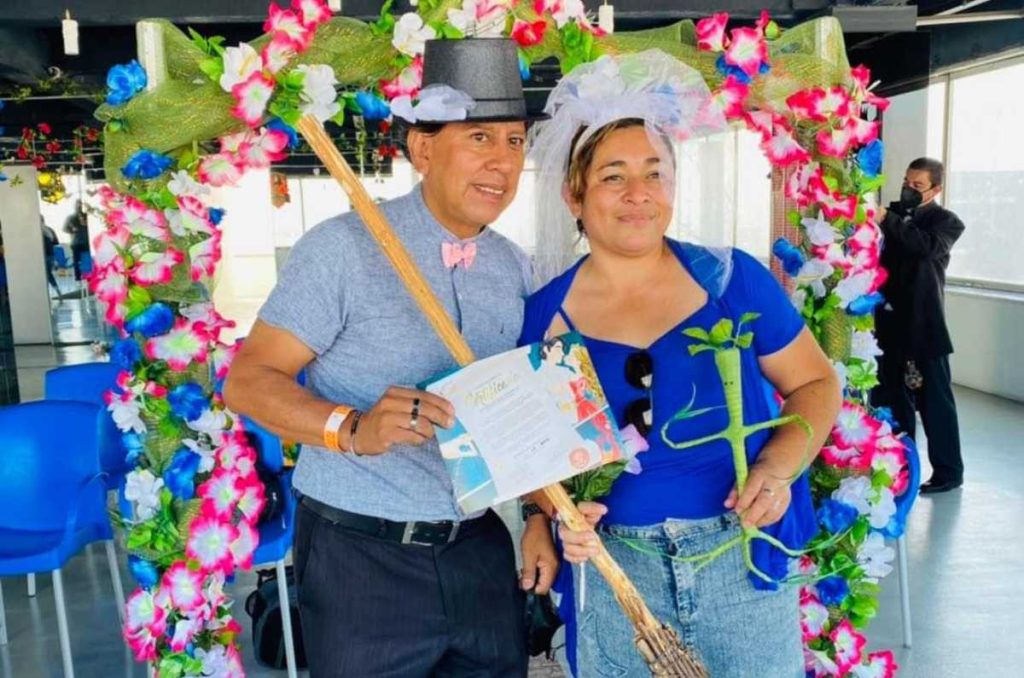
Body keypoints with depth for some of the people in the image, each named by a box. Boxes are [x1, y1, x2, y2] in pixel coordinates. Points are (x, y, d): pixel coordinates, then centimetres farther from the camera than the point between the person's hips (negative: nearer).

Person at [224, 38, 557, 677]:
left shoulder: (516, 269, 5)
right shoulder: (345, 247, -13)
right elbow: (249, 381, -14)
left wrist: (540, 515, 2)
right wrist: (353, 429, -31)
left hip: (482, 549, 5)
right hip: (361, 553, -5)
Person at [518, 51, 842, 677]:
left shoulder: (731, 279, -5)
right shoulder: (545, 313, -4)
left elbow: (816, 383, 3)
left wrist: (777, 468, -13)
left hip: (744, 560, 0)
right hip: (611, 570, 1)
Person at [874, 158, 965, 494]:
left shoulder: (946, 221, -3)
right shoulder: (893, 212, 11)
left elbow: (926, 246, -25)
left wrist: (886, 220, -31)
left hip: (922, 324, -5)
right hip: (888, 321, 5)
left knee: (934, 399, 3)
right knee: (890, 397, 14)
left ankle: (948, 471, 16)